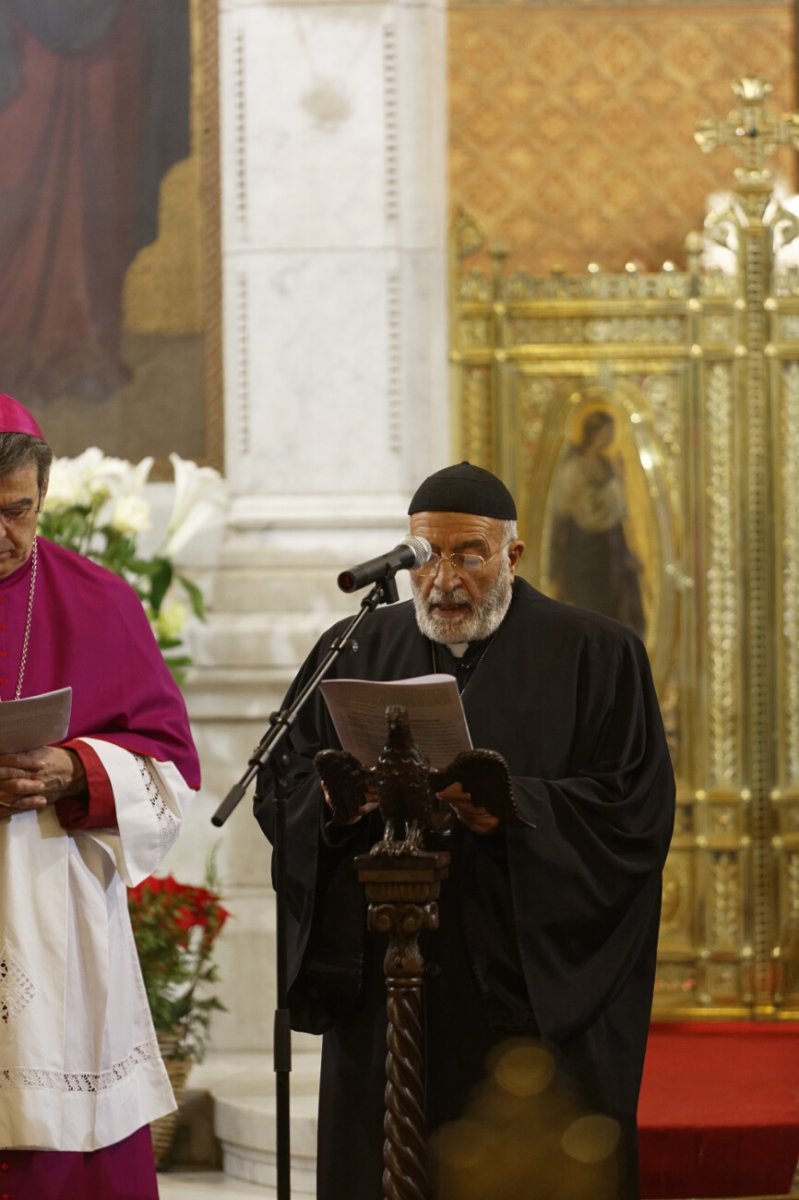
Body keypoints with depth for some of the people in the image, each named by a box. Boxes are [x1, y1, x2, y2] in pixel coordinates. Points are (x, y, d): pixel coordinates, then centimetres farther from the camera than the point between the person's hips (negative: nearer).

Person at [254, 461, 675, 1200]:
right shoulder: (354, 653, 13)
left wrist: (514, 810, -19)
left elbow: (636, 808, -5)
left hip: (539, 989, -3)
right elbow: (278, 789, 7)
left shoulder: (595, 656, 4)